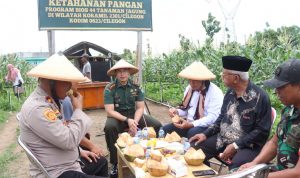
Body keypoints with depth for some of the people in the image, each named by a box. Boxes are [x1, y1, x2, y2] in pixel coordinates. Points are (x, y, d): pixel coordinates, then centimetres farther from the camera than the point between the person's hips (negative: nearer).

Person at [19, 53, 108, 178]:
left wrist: (79, 151, 11)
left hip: (67, 163, 10)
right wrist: (78, 110, -18)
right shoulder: (36, 108, -27)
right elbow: (69, 140, -28)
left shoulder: (48, 100, 6)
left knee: (101, 162, 25)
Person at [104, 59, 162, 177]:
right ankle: (114, 163, -19)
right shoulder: (110, 88, -12)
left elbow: (140, 108, -3)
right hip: (117, 117, -3)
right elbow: (110, 111, -16)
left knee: (157, 125, -16)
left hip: (133, 115, 3)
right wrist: (127, 121, -28)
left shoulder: (136, 87, -3)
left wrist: (134, 122, -22)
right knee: (109, 127, -37)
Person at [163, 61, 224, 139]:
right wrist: (177, 112, -5)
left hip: (207, 127, -7)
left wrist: (192, 124, -29)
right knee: (165, 129, -11)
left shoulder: (215, 92, -15)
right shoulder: (189, 88, 8)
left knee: (192, 133, -37)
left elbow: (213, 118, -22)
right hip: (189, 123, 7)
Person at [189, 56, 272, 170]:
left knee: (236, 167, -36)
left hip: (247, 145, -7)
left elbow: (262, 131, -16)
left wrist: (235, 146, -21)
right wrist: (206, 134, 2)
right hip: (223, 138, 7)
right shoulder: (230, 92, 4)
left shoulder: (260, 97, -17)